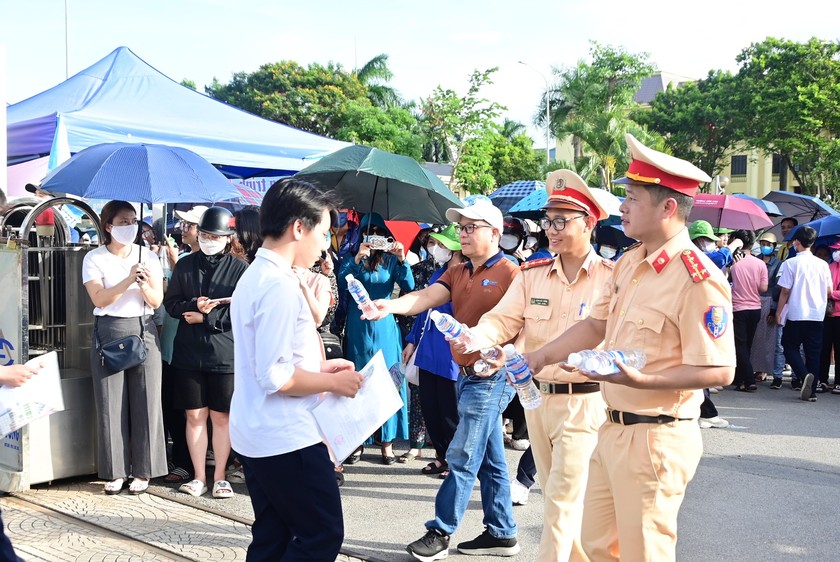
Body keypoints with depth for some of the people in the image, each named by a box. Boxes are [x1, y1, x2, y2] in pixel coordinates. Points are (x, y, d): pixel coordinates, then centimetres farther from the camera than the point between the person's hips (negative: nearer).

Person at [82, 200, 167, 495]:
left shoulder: (148, 257, 8)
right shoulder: (94, 258, 3)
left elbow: (156, 301, 4)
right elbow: (100, 299, -10)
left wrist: (144, 285, -16)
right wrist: (129, 280, -22)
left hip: (142, 330, 1)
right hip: (108, 331, -1)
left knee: (145, 400, -1)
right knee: (111, 402, 0)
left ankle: (143, 471, 8)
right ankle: (115, 471, 9)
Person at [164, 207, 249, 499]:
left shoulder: (240, 268, -2)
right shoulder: (185, 264, 9)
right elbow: (171, 302, 8)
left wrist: (206, 317, -12)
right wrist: (195, 305, -12)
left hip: (224, 352, -3)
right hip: (188, 351, 3)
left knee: (221, 417, 6)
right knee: (195, 415, 7)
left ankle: (219, 476, 17)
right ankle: (199, 477, 16)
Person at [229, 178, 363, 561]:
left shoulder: (254, 277, 12)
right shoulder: (280, 285, -20)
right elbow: (277, 377, -24)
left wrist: (320, 368, 14)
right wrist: (333, 382, -11)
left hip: (255, 435, 10)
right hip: (286, 440, -10)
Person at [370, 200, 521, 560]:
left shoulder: (509, 273, -10)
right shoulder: (456, 273, 12)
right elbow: (427, 297, -4)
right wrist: (390, 306, -21)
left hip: (491, 377, -8)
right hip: (468, 375, 8)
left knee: (462, 458, -3)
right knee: (490, 460, 14)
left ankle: (441, 532, 8)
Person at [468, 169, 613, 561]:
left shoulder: (611, 277, -9)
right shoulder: (532, 275, 5)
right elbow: (502, 320, -4)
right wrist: (472, 338, -24)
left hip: (583, 401, -6)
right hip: (536, 397, 6)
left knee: (562, 501, -2)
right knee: (557, 495, 19)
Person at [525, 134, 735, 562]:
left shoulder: (698, 281, -20)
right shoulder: (629, 263, 7)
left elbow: (719, 371, -21)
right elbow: (597, 324, 16)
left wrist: (640, 380, -30)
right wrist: (542, 357, 9)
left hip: (656, 440, -8)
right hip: (613, 429, 9)